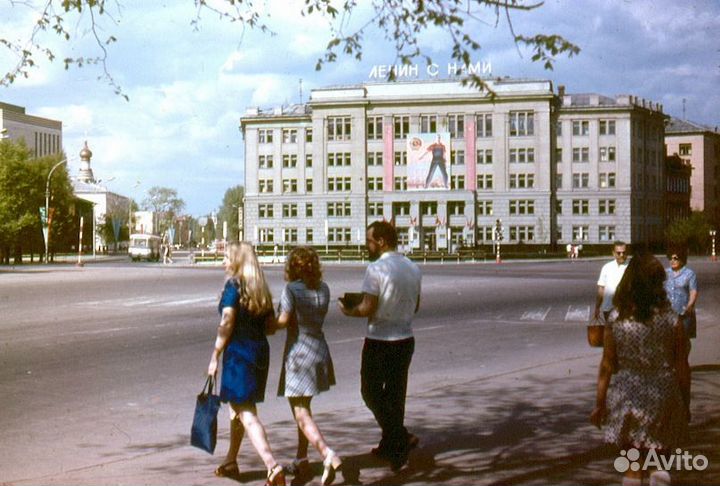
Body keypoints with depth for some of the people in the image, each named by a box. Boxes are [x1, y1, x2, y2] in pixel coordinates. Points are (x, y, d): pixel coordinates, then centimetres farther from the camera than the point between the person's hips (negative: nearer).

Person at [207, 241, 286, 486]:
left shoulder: (233, 285, -10)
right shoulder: (261, 288, 10)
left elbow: (226, 324, -17)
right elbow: (271, 326, 11)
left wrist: (215, 356, -12)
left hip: (238, 353, -8)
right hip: (260, 350, 8)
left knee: (246, 413, -8)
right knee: (238, 406, 22)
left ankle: (273, 466, -20)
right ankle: (230, 461, 34)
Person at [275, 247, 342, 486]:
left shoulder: (291, 289, -13)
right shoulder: (323, 288, 5)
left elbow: (283, 321, -15)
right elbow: (318, 317, 7)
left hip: (298, 352, -7)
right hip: (319, 350, 7)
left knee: (301, 412, -4)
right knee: (303, 408, 20)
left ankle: (328, 455, -22)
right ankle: (301, 460, 26)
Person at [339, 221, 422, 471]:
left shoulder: (376, 269, -18)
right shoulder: (413, 268, 5)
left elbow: (367, 309, -20)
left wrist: (348, 311, -2)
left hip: (379, 342, -7)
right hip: (405, 340, 7)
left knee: (371, 392, 7)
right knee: (396, 394, 16)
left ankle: (402, 438, -6)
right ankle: (391, 446, 24)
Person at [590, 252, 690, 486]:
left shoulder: (616, 320, -8)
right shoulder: (671, 320, -9)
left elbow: (607, 367, -5)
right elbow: (682, 368, -3)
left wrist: (599, 405, 5)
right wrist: (685, 404, 9)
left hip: (626, 398, 1)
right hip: (663, 398, 0)